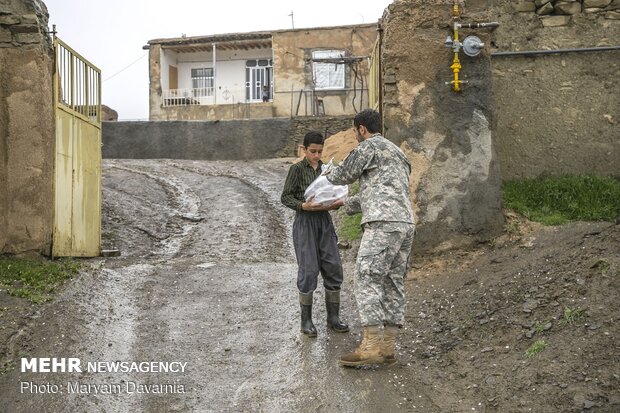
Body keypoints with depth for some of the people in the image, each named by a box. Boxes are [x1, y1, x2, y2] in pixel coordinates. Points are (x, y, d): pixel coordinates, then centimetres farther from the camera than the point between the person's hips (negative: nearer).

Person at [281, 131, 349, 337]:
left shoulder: (325, 169, 11)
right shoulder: (297, 169, -4)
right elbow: (286, 197, -5)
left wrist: (336, 203, -9)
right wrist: (304, 206, -22)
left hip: (324, 222, 5)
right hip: (304, 222, -5)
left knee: (333, 268, 1)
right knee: (308, 271, -7)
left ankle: (333, 317, 12)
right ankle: (306, 320, 7)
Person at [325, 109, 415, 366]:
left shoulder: (369, 146, 1)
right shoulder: (397, 153, 29)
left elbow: (346, 174, 10)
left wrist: (328, 176, 33)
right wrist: (348, 202, 43)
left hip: (384, 223, -9)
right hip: (406, 223, 9)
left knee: (367, 279, -10)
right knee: (393, 283, 7)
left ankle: (371, 346, -15)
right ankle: (388, 347, 8)